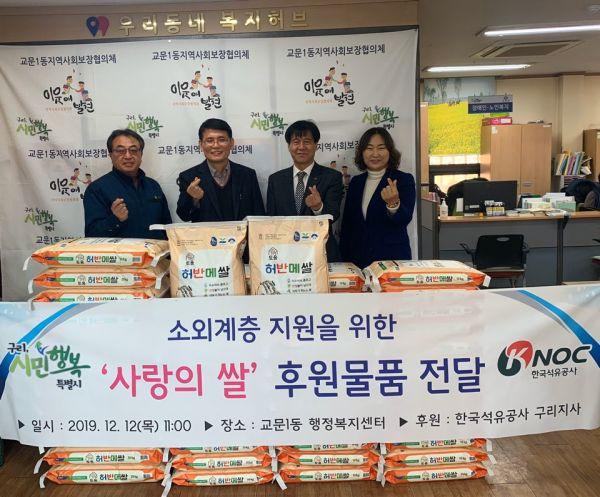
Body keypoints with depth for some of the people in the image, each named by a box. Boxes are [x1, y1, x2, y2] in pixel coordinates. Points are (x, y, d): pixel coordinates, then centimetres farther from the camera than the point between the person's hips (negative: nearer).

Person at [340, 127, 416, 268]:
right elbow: (346, 225, 10)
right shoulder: (356, 182, 8)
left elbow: (404, 220, -15)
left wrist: (394, 204, -36)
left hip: (392, 259, -3)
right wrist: (344, 261, 5)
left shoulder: (405, 180, -3)